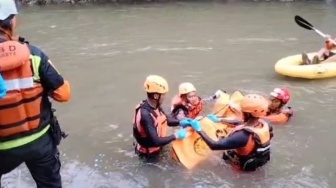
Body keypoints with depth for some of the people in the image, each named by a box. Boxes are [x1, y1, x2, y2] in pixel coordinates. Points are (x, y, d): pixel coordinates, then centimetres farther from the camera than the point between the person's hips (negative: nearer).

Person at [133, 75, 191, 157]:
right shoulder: (145, 114, -35)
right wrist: (175, 136, -27)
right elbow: (155, 141, -35)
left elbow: (165, 119, 7)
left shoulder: (154, 106, -11)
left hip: (157, 145, 8)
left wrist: (180, 122, -9)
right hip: (150, 152, -8)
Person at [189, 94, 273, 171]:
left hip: (245, 165, -6)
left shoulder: (243, 135, -41)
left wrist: (199, 130, -25)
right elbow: (240, 124, 0)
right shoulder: (265, 125, -18)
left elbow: (214, 146, -37)